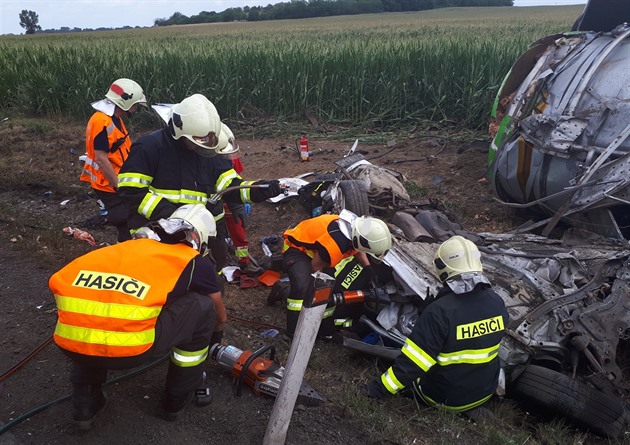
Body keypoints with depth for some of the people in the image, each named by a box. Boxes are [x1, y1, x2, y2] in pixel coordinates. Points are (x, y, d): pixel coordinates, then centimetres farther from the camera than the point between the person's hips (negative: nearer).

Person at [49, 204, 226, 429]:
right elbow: (220, 317, 35)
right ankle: (179, 398, 32)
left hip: (70, 343, 6)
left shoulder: (129, 246, 29)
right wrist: (216, 336, 59)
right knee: (202, 308, 17)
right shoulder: (196, 262, 18)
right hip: (128, 348, -5)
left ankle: (85, 404, 35)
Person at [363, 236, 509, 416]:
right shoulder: (496, 302, -12)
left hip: (447, 399, -5)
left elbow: (412, 362, -27)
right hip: (486, 392, 5)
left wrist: (380, 388, -16)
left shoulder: (440, 311, -30)